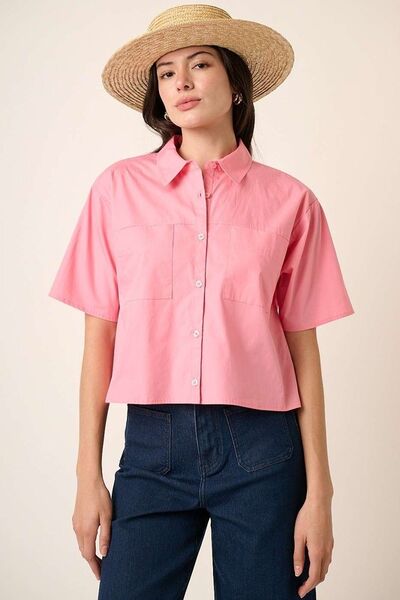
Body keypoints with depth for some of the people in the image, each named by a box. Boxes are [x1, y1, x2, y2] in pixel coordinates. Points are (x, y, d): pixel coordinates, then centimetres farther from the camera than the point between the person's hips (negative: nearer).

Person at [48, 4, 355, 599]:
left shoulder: (289, 200, 1)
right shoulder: (119, 188, 3)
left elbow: (302, 347, 2)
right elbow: (100, 337, 4)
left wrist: (319, 492, 0)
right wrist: (89, 473, 2)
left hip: (261, 446, 0)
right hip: (152, 444, 1)